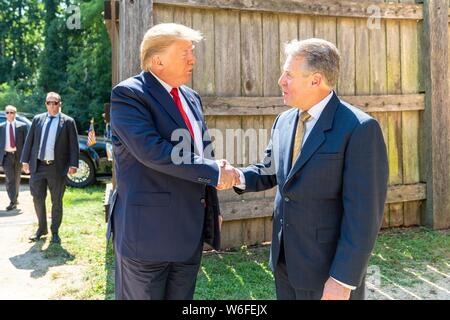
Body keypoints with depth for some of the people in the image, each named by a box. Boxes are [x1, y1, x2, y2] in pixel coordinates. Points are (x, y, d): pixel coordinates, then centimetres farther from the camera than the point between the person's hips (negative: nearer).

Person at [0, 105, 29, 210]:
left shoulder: (22, 126, 2)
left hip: (18, 155, 0)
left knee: (17, 179, 12)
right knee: (9, 179, -8)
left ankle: (15, 198, 30)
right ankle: (12, 202, -10)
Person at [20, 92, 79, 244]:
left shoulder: (68, 121, 0)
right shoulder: (37, 119, 10)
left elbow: (73, 144, -3)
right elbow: (29, 141, 11)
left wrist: (73, 164, -11)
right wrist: (25, 160, 6)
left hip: (57, 168, -3)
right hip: (38, 166, 3)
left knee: (56, 202, 6)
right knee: (38, 199, 8)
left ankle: (55, 232, 19)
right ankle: (42, 228, 26)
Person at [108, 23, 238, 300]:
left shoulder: (191, 97, 12)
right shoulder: (128, 94, -11)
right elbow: (152, 151, -25)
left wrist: (213, 211, 17)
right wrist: (214, 172, -19)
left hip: (192, 230, 7)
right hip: (147, 229, -7)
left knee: (182, 297, 18)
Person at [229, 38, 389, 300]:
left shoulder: (359, 129, -18)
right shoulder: (284, 121, 5)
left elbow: (364, 212, -20)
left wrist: (343, 279, -20)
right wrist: (240, 177, -4)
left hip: (329, 268, -6)